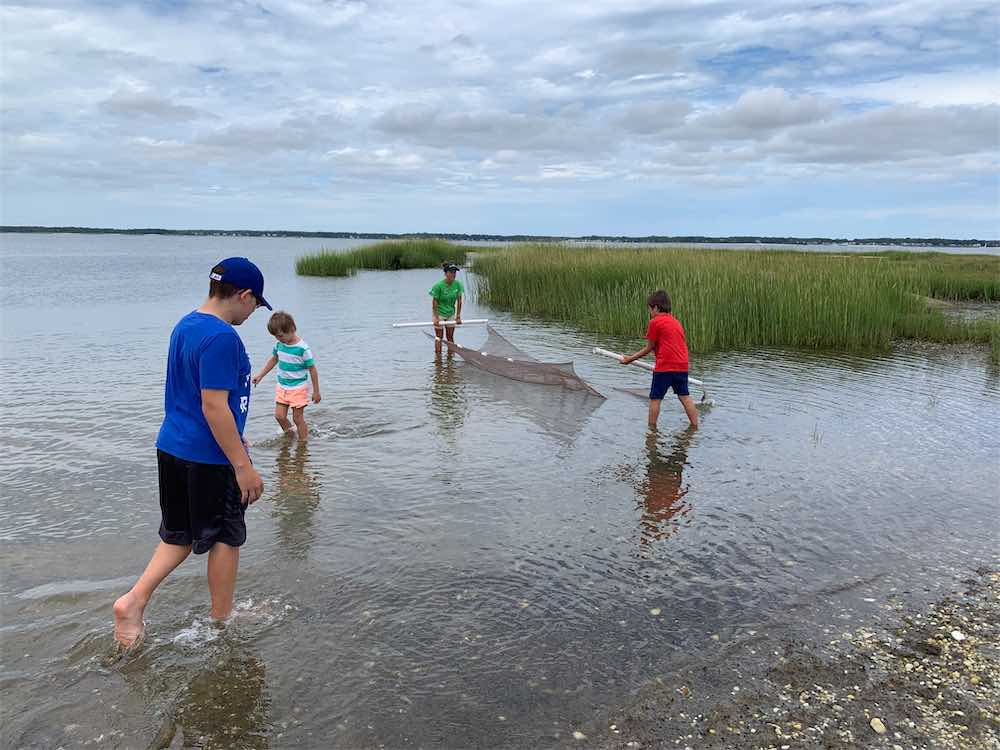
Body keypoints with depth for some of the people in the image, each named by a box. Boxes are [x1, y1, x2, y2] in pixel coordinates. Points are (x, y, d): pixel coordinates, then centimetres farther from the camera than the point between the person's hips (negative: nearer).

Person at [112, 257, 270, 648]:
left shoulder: (185, 325, 9)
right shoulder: (222, 338, -21)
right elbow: (214, 406, -24)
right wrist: (243, 465, -20)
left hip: (172, 447, 9)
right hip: (209, 458, -9)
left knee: (180, 535, 21)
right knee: (226, 539, 9)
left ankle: (134, 600, 10)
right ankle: (221, 622, 24)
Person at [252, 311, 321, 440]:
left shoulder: (303, 349, -20)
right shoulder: (279, 344, -2)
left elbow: (312, 369, -13)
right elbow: (273, 360, 17)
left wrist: (316, 392, -9)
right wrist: (260, 375, 12)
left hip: (298, 388, -6)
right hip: (282, 386, 6)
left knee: (298, 418, 1)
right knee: (279, 415, 3)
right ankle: (289, 436, 27)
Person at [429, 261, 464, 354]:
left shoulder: (458, 284, -10)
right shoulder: (438, 286, -21)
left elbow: (459, 301, -3)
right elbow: (434, 302, -15)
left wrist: (458, 316, -1)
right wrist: (436, 318, -15)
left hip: (451, 314, 4)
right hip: (439, 313, -4)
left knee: (450, 337, 10)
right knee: (439, 337, 2)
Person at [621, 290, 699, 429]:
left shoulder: (655, 322, -3)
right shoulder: (676, 322, 18)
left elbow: (649, 348, 1)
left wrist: (631, 358, 11)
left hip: (665, 367, -7)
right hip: (682, 366, 7)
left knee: (655, 398, 4)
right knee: (685, 396, 14)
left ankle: (652, 428, 9)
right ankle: (695, 426, 15)